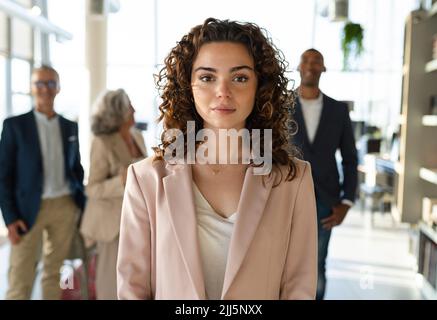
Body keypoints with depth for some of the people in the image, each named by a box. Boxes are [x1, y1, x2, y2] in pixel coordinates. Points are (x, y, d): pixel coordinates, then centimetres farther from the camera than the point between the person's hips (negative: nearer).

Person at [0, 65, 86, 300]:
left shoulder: (70, 127, 9)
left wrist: (84, 204, 8)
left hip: (65, 207, 3)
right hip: (29, 209, -3)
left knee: (55, 273, 13)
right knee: (20, 280, 0)